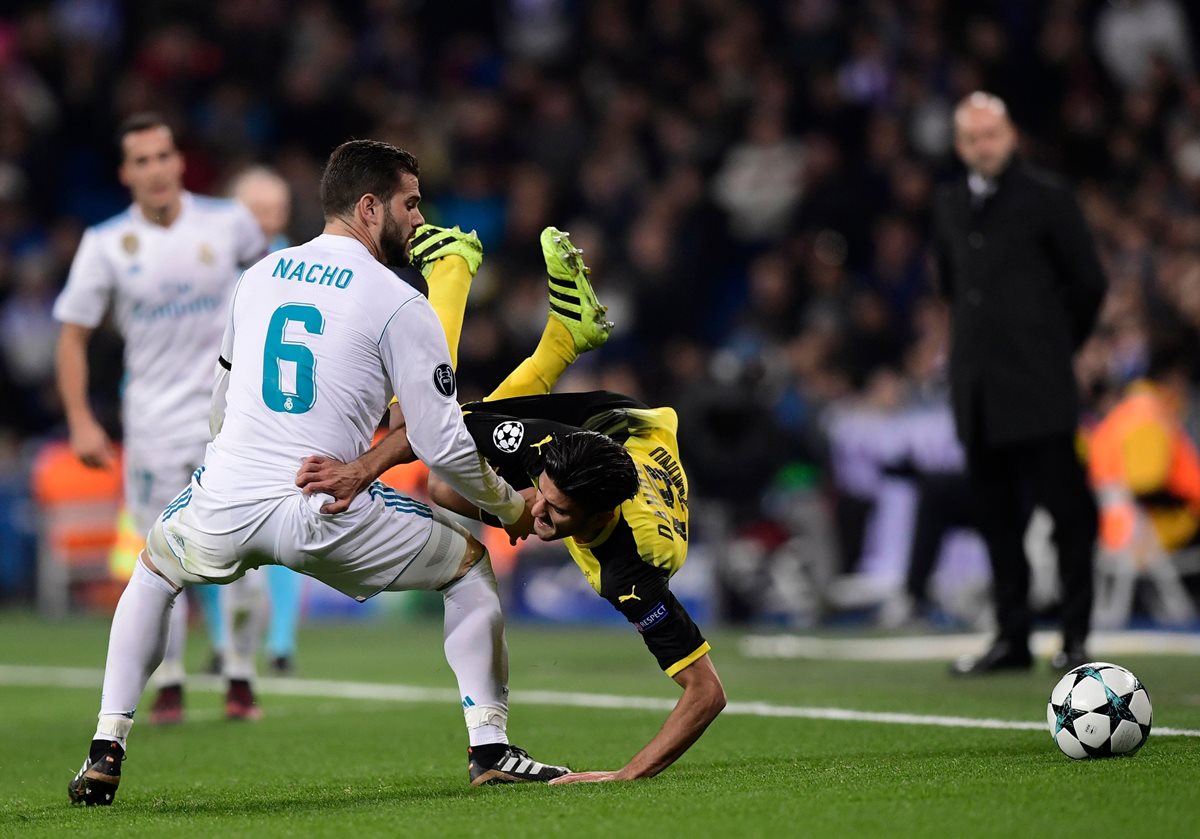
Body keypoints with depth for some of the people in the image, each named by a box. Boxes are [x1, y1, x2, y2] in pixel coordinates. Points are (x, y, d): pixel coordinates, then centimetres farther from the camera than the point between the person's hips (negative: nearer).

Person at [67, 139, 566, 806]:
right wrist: (512, 507, 13)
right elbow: (442, 447, -4)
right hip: (323, 516, -4)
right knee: (470, 564, 18)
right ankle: (491, 749, 10)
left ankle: (106, 753, 23)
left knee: (155, 570, 35)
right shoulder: (399, 306, -3)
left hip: (222, 505, 4)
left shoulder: (258, 276, 15)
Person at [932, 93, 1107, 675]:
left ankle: (1076, 637, 0)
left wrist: (1058, 345, 7)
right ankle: (1012, 638, 12)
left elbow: (1089, 283, 1)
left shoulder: (1047, 198, -3)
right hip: (978, 391, 5)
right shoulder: (948, 207, 13)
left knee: (1066, 510, -4)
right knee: (996, 518, 7)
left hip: (1038, 388, -5)